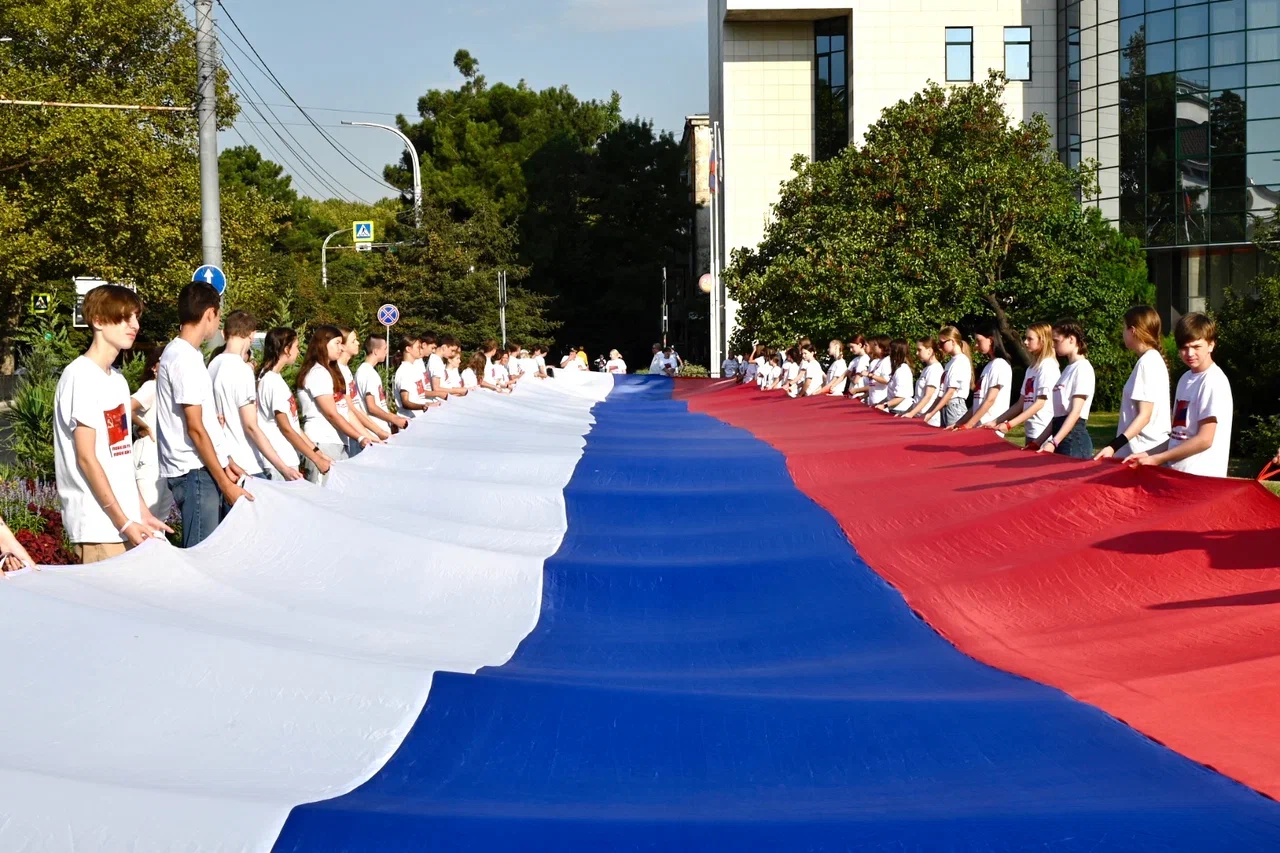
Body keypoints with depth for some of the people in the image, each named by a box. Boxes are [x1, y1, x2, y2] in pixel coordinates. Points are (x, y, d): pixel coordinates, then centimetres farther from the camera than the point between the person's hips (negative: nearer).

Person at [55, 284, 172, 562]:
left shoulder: (118, 380, 14)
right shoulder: (81, 376, -11)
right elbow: (86, 458, -15)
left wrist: (142, 512, 12)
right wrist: (124, 522, -16)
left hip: (127, 521, 8)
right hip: (99, 525, -8)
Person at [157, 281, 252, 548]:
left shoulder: (180, 353, 15)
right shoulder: (185, 359, -15)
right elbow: (195, 428, -17)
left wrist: (226, 463, 19)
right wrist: (225, 483, -15)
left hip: (204, 469, 10)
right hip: (195, 473, -10)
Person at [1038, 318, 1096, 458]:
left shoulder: (1083, 368, -9)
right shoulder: (1069, 369, 17)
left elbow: (1076, 412, -16)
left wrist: (1054, 442, -21)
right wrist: (1040, 441, 14)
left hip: (1074, 438, -8)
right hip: (1061, 437, 8)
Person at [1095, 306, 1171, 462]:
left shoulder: (1148, 362, -13)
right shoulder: (1153, 360, 14)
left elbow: (1145, 415, -18)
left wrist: (1114, 447, -23)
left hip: (1146, 452, -9)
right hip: (1145, 450, 9)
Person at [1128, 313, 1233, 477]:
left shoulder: (1214, 382, -11)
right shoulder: (1185, 378, 14)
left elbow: (1204, 440, -16)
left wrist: (1157, 459, -14)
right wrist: (1150, 455, 3)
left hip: (1200, 478, -7)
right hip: (1176, 472, 7)